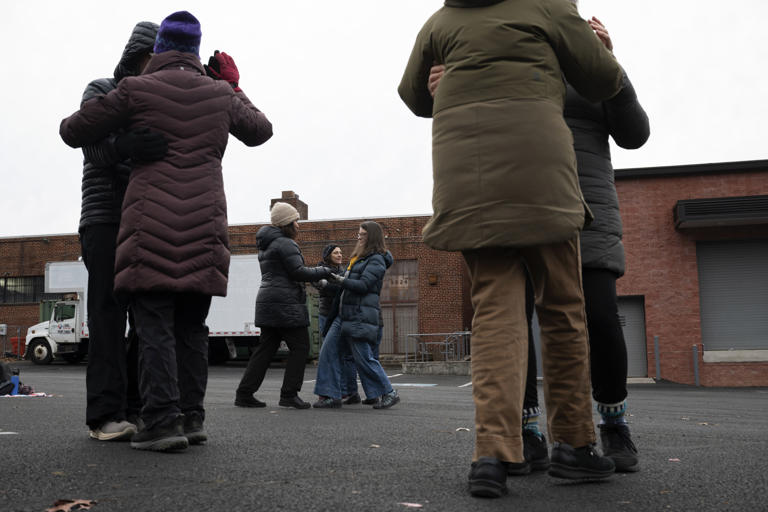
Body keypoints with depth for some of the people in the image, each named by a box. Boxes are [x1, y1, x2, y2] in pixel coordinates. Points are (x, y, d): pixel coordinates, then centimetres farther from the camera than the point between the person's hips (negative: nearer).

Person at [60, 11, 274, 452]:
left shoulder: (137, 89, 5)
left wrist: (74, 124, 34)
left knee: (155, 325, -5)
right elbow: (261, 130, 31)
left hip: (152, 225, -3)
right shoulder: (220, 95, 14)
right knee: (191, 327, 8)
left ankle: (163, 420, -12)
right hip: (204, 227, 4)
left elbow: (74, 132, 10)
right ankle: (192, 418, 7)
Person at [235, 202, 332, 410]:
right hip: (285, 304, -10)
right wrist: (324, 272, -4)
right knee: (300, 347, -2)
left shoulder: (267, 245, 22)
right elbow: (298, 272, -16)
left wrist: (315, 273, 18)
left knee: (266, 348, 10)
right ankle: (289, 394, -2)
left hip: (268, 303, 10)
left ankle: (244, 394, 10)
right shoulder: (285, 244, -10)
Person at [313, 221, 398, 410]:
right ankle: (331, 395, 4)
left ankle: (389, 393, 8)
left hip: (360, 315, -9)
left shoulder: (376, 260, -5)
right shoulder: (358, 258, 23)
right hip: (344, 314, 9)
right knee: (328, 351, 1)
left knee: (363, 358, -6)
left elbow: (364, 285, -16)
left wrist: (340, 280, -20)